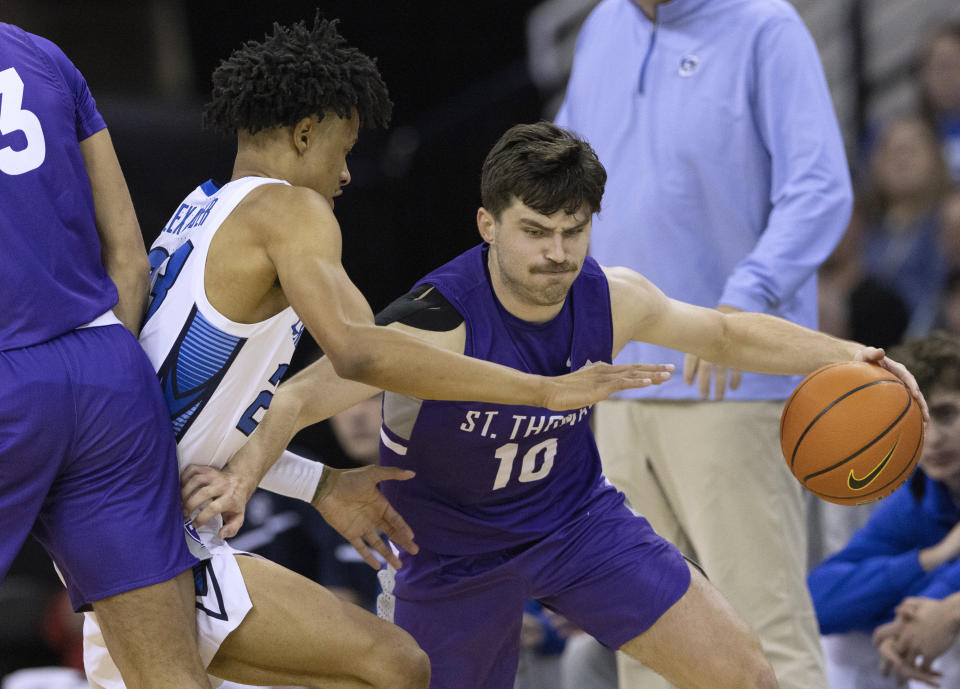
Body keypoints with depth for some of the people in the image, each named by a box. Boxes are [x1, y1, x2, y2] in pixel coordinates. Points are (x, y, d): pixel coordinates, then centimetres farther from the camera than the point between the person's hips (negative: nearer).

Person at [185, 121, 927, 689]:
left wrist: (842, 355, -7)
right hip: (454, 546, -4)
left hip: (577, 515, 4)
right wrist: (243, 474, -51)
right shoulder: (437, 326, -32)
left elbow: (727, 334, 3)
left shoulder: (610, 300, -16)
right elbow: (299, 398, -32)